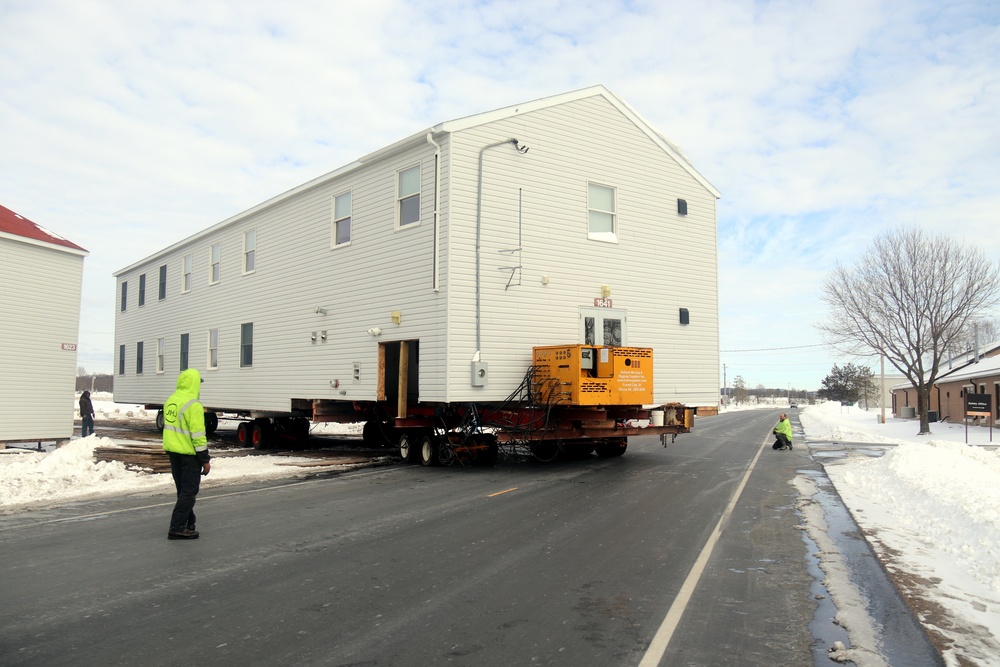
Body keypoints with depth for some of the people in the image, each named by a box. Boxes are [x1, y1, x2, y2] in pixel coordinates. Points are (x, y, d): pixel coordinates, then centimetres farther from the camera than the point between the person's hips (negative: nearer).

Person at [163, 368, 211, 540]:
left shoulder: (170, 401, 9)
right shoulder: (193, 405, -19)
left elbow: (169, 426, 17)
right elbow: (198, 435, -20)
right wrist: (205, 459, -14)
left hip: (172, 450, 9)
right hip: (188, 453, -9)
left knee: (183, 490, 17)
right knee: (189, 492, 0)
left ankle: (188, 524, 27)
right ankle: (177, 528, -1)